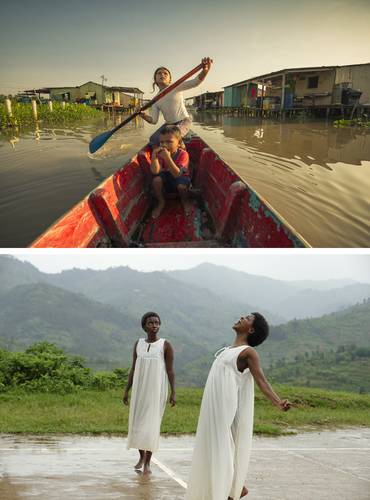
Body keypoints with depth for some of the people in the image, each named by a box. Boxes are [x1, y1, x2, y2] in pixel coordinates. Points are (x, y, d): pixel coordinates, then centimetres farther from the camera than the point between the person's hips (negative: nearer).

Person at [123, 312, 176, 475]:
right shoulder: (138, 344, 5)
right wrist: (126, 390, 5)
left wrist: (173, 392, -11)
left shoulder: (166, 345, -5)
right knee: (138, 423, 8)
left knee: (152, 424, -6)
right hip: (140, 389, 4)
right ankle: (141, 457, 29)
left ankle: (147, 463, 4)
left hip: (157, 389, -4)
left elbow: (170, 370, -5)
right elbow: (133, 369, 8)